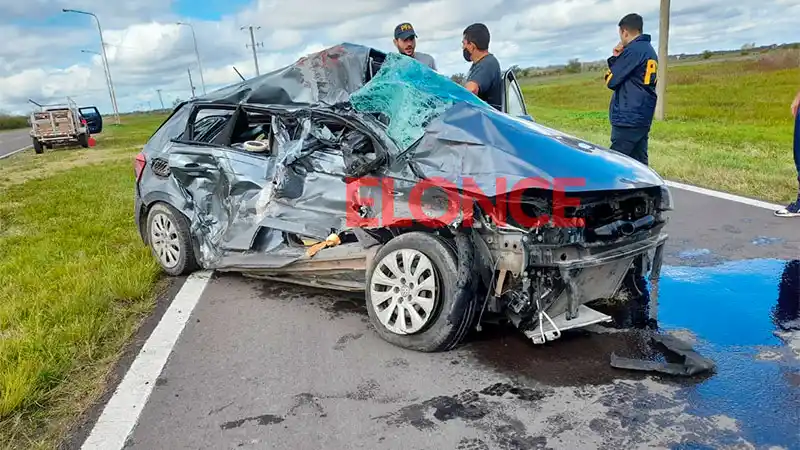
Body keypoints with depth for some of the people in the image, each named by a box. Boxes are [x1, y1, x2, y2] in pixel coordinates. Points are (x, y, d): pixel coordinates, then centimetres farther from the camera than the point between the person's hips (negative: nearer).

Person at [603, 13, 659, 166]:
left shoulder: (633, 50, -12)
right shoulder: (650, 51, 18)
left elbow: (611, 80, -8)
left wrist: (615, 58, 7)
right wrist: (617, 58, 9)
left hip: (628, 118, -10)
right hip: (643, 117, 10)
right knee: (639, 163, 10)